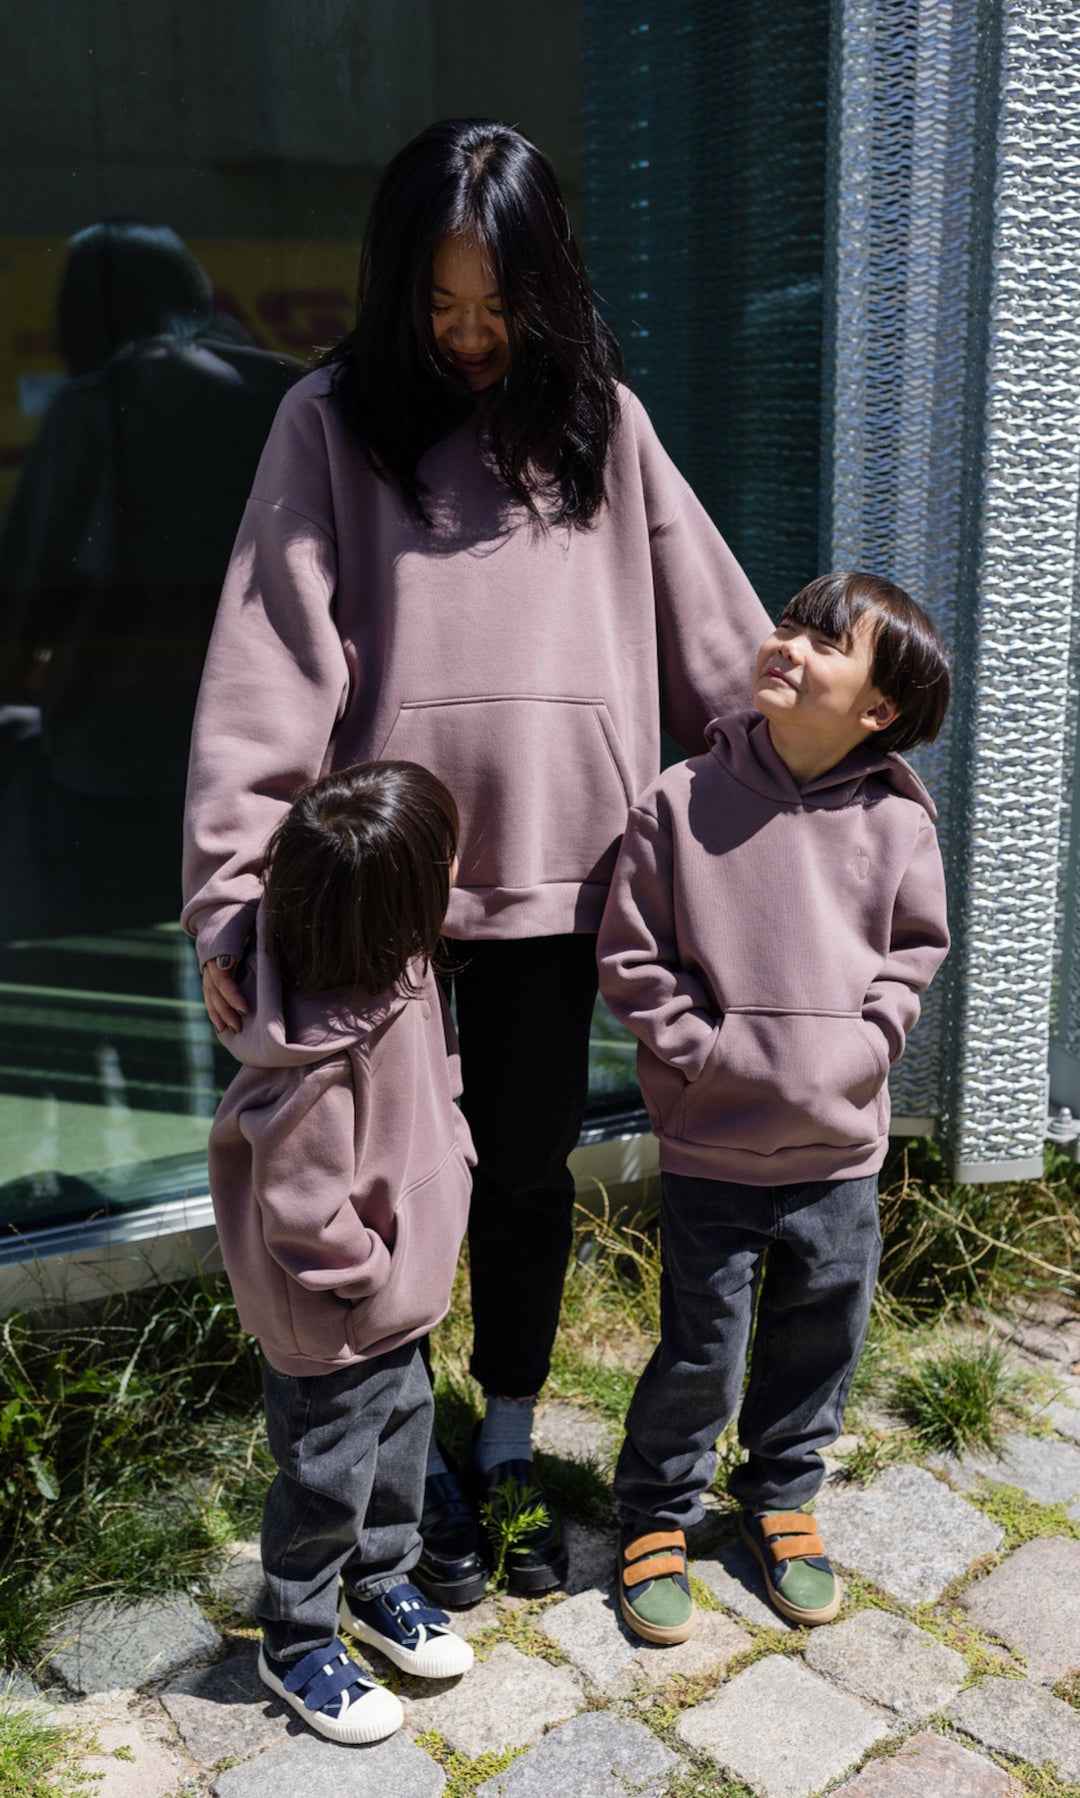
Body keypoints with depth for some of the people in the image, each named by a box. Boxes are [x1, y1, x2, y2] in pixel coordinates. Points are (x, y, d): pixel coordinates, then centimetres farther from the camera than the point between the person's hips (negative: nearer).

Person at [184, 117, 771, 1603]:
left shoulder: (600, 421, 5)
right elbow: (272, 666, -10)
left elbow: (714, 638, 7)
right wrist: (235, 891, -16)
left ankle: (511, 1441, 34)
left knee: (529, 1161, 13)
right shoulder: (332, 422, -2)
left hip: (553, 864, 2)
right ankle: (414, 1462, 31)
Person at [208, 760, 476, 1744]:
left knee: (402, 1436, 26)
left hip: (401, 1293, 8)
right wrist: (377, 1278, -15)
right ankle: (297, 1643, 39)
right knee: (328, 1479, 14)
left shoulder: (395, 968, -9)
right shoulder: (325, 1053, -36)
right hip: (334, 1328, -8)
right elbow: (300, 1214, -29)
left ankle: (380, 1586, 51)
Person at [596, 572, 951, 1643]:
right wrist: (707, 1054, -11)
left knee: (821, 1338, 18)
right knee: (701, 1352, 8)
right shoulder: (679, 802, -10)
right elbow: (632, 960, -4)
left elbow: (914, 950, 8)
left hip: (841, 1148, 3)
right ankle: (657, 1512, 33)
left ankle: (781, 1496, 43)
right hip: (711, 1150, -2)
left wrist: (861, 1047, -6)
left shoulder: (897, 821, -4)